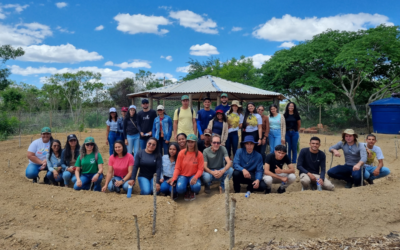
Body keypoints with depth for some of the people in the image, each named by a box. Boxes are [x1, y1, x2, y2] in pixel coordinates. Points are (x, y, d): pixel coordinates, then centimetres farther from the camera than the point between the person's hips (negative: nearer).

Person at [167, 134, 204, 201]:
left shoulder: (199, 154, -5)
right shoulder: (181, 153, -5)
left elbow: (200, 169, -7)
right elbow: (177, 168, -2)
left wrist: (195, 177, -25)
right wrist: (173, 178, -16)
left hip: (193, 176, 0)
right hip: (183, 175, 0)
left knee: (196, 187, -33)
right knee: (180, 189, -31)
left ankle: (192, 191, 8)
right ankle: (186, 191, 10)